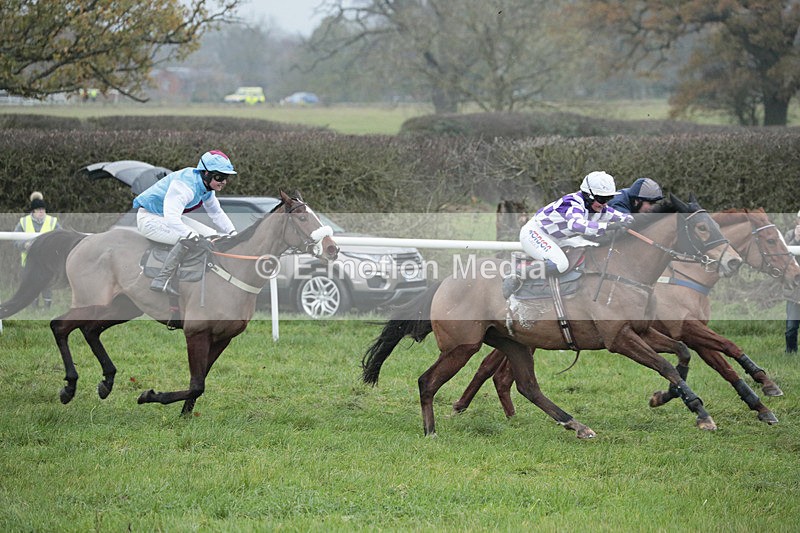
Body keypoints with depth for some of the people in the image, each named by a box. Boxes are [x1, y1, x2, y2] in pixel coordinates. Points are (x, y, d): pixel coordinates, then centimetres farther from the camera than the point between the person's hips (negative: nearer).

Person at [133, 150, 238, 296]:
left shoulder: (206, 186, -2)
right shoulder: (184, 185, -32)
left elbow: (217, 213, 10)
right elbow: (171, 217, -43)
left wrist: (233, 234, -3)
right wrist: (193, 236, -52)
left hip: (171, 217, 10)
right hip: (148, 219, -10)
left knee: (213, 236, 2)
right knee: (188, 240, -32)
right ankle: (161, 281, -32)